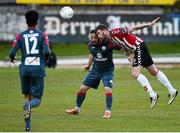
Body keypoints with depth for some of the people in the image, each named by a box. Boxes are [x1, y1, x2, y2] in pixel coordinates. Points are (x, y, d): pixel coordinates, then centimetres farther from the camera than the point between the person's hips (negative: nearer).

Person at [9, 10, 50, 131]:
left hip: (24, 69, 2)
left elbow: (12, 53, 0)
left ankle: (27, 124, 7)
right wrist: (46, 59, 11)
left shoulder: (20, 36, 4)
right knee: (36, 99, 3)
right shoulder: (42, 35, 0)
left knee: (27, 95, 17)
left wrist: (12, 59, 23)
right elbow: (46, 52, -11)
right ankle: (29, 105, -34)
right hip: (38, 69, -2)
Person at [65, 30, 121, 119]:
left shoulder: (108, 43, -23)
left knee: (108, 89, -23)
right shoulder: (91, 45, -6)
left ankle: (108, 111, -10)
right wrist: (88, 65, 20)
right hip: (95, 70, 5)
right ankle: (76, 109, 23)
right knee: (83, 88, 5)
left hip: (107, 71, -5)